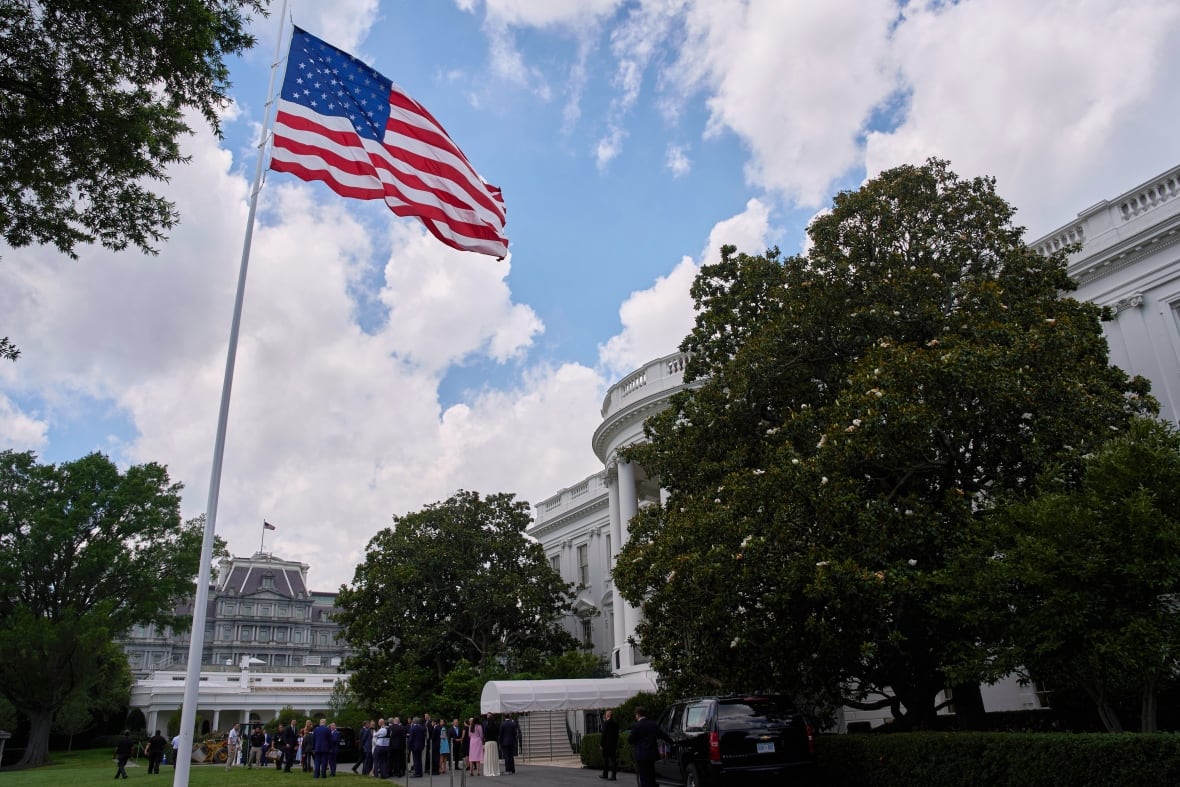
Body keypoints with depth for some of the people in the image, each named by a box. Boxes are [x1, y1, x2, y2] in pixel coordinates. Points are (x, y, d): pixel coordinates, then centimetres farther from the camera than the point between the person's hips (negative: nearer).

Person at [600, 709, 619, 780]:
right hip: (614, 744, 5)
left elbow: (603, 734, -13)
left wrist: (602, 745, -7)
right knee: (613, 760, 5)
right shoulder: (616, 723, 5)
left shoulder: (606, 723, -13)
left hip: (606, 744, -5)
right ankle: (614, 776, 2)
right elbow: (617, 734, 10)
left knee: (605, 760, 7)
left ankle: (605, 774, 14)